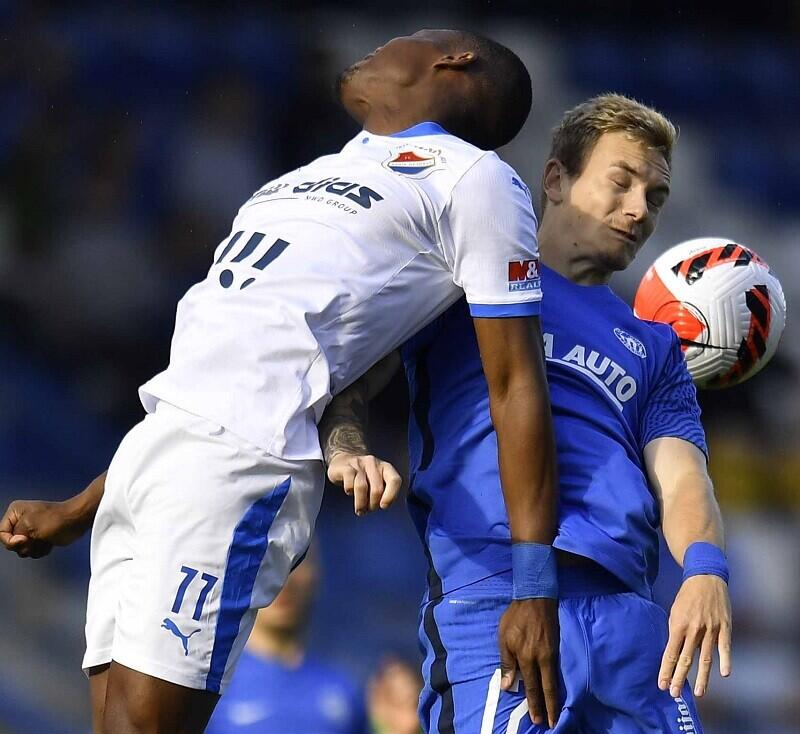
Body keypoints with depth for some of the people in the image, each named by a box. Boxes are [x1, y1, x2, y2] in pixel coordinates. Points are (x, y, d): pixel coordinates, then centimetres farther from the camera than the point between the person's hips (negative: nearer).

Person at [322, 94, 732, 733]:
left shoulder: (655, 349, 29)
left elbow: (680, 477, 13)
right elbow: (347, 382, 11)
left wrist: (705, 570, -9)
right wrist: (345, 450, -14)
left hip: (629, 609, 4)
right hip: (493, 590, -4)